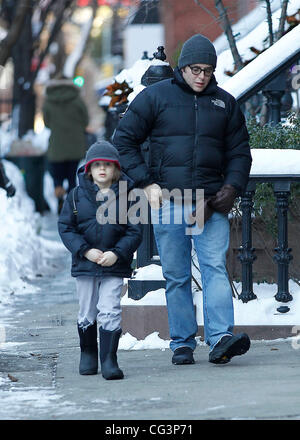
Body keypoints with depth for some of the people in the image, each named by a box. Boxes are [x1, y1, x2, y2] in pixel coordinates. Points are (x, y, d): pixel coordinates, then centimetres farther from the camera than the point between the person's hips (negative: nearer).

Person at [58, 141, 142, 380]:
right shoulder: (77, 195, 1)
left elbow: (135, 232, -2)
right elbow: (66, 227, 0)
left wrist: (117, 253, -16)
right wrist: (86, 251, -13)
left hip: (115, 265, -2)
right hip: (85, 264, 2)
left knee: (110, 311, -9)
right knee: (87, 313, 12)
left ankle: (109, 360, -8)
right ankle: (88, 354, 30)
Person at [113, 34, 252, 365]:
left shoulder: (224, 103, 12)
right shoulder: (155, 96, 4)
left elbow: (239, 151, 18)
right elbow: (124, 140, 5)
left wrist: (233, 187, 1)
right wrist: (146, 183, -3)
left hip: (211, 204, 1)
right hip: (167, 200, -1)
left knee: (215, 268, -12)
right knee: (176, 276, 2)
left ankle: (221, 338, -21)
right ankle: (182, 344, 6)